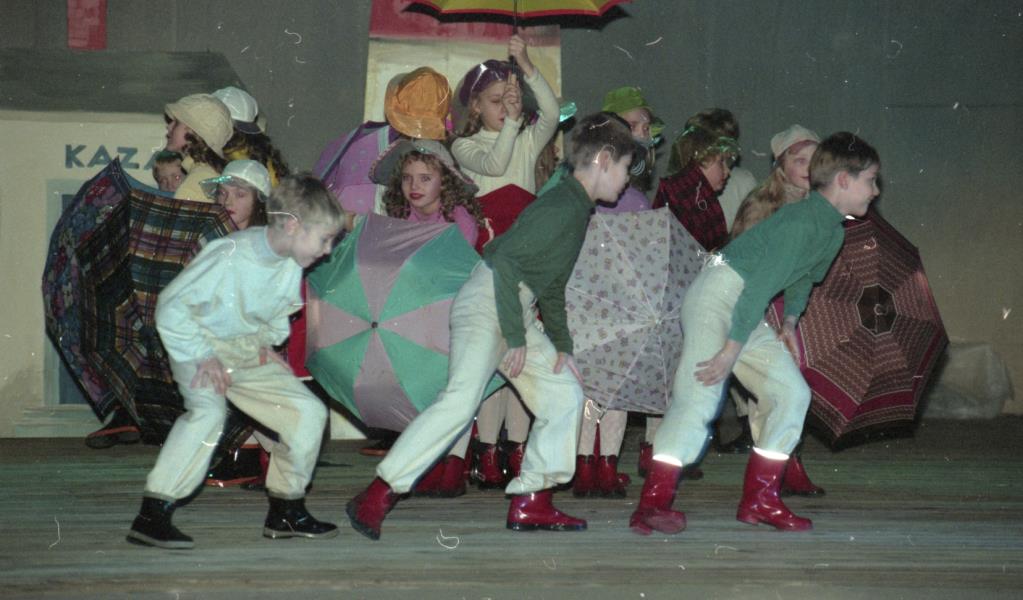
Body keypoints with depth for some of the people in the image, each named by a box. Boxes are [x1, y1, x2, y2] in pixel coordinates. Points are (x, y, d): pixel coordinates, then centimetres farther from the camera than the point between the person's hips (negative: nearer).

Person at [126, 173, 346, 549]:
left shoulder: (291, 262, -7)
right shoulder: (230, 256, -30)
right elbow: (172, 307, -24)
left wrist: (267, 345, 1)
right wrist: (202, 356, -25)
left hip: (248, 353, 7)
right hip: (202, 346, -7)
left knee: (309, 411, 1)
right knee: (209, 410, -34)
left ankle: (286, 511, 15)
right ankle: (152, 515, -31)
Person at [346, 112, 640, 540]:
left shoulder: (578, 209, 16)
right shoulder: (562, 207, -15)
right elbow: (506, 259, -23)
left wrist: (561, 344, 19)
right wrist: (516, 337, -21)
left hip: (517, 311, 11)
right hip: (486, 304, -11)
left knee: (564, 393, 10)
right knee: (461, 399, -23)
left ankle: (530, 504, 12)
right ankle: (374, 499, -22)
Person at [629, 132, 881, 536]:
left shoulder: (834, 231, 10)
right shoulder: (802, 221, -21)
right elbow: (760, 285, -26)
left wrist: (790, 322, 12)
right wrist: (731, 350, -27)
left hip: (746, 313, 10)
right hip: (718, 294, -10)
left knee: (792, 392, 6)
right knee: (700, 395, -22)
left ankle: (759, 501, 11)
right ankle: (653, 503, -22)